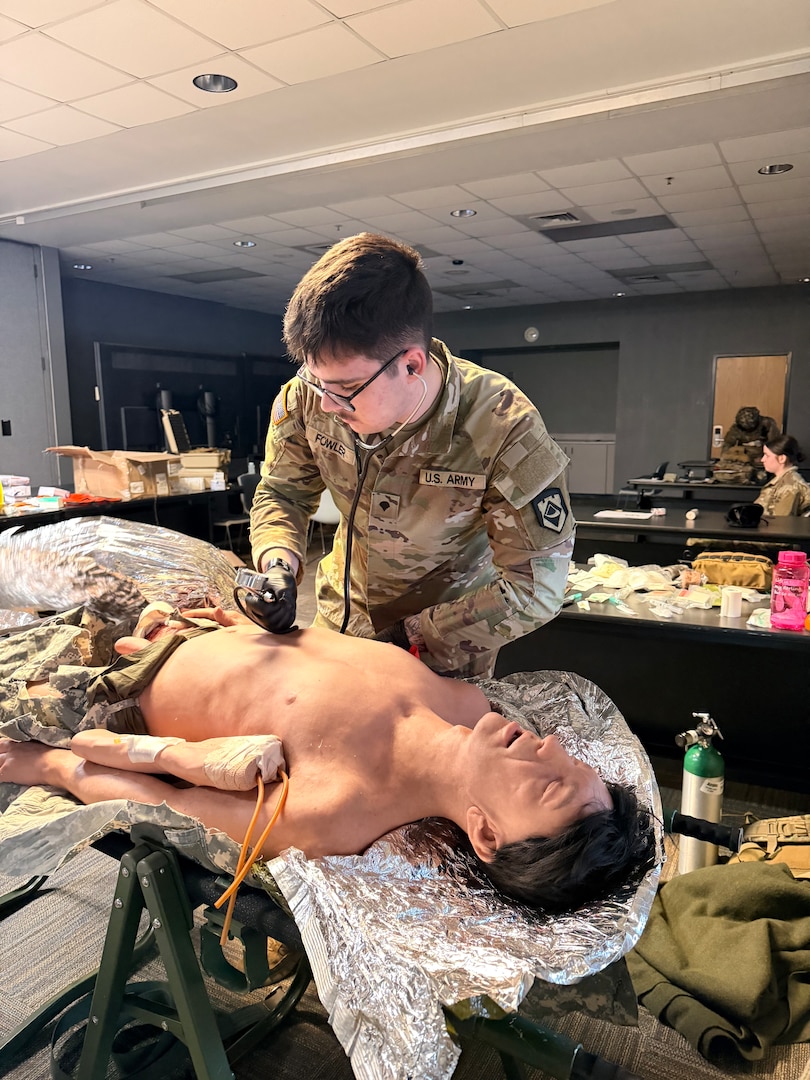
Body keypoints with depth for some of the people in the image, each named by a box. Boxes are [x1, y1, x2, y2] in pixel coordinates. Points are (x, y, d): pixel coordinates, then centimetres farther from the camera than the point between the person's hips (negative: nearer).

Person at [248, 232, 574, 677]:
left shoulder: (506, 430, -34)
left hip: (454, 623, -3)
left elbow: (534, 586, -27)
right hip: (343, 613, 4)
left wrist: (413, 635, -29)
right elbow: (282, 491, -5)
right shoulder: (307, 397, -24)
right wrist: (279, 564, -26)